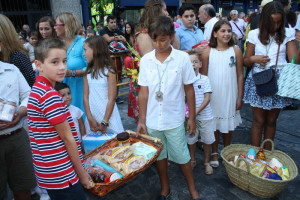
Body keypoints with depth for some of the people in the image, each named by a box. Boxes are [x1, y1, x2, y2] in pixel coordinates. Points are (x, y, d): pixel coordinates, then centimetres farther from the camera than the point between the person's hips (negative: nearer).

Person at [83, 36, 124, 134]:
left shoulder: (109, 71, -8)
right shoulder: (87, 72, 6)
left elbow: (112, 99, -11)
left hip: (108, 115, -4)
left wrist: (104, 122, -12)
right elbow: (85, 97, 3)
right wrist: (90, 119, -7)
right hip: (92, 116, 4)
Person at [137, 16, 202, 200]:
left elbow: (189, 90, -2)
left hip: (175, 120, -2)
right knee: (159, 155, 19)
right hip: (152, 121, 3)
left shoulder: (183, 58, -8)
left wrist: (192, 118, 1)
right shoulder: (146, 60, -3)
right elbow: (144, 92, 0)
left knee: (182, 156, 11)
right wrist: (142, 120, 0)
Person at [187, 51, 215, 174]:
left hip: (205, 115, 0)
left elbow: (207, 98, -10)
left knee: (207, 140, 11)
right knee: (191, 140, 14)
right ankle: (192, 160, 36)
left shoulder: (204, 79, -6)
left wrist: (197, 111, -18)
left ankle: (207, 162, 32)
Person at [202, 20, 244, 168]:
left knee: (228, 125, 13)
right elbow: (204, 76, 0)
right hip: (213, 94, 0)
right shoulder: (208, 52, -3)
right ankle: (214, 153, 28)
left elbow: (240, 75, 1)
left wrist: (240, 97, -1)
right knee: (214, 125, 10)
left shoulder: (236, 50, -2)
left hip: (230, 94, 1)